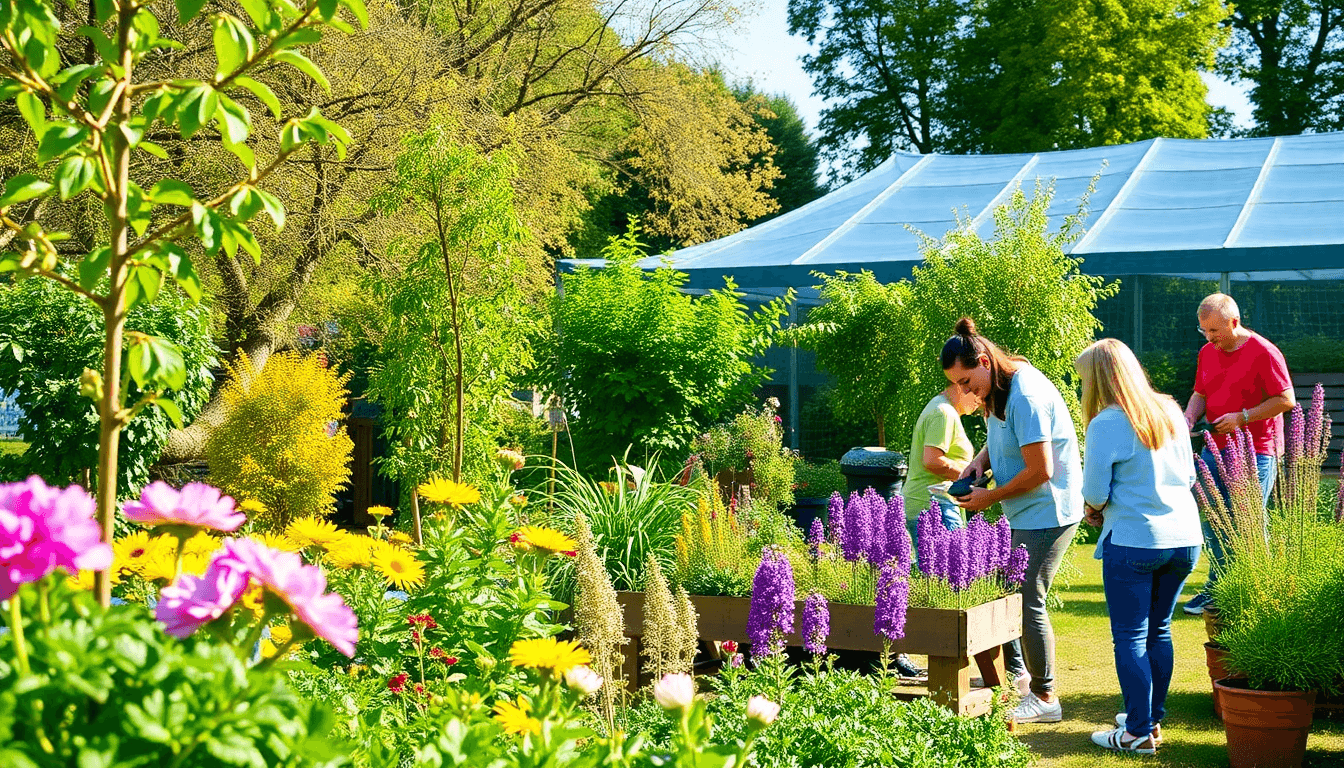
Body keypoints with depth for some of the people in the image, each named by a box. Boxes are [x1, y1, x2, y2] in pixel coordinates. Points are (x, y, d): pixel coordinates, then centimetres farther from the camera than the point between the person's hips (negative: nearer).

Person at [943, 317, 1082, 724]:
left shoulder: (1026, 396, -24)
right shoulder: (1000, 388, 6)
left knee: (1027, 601, -6)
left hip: (1047, 513, -10)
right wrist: (980, 460, 3)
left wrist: (989, 497, -14)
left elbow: (1040, 470, -24)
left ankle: (1045, 699, 4)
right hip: (1024, 514, 10)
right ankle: (1014, 668, 32)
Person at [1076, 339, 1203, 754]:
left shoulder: (1107, 423, -13)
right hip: (1184, 537, 7)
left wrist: (1095, 512, 9)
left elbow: (1095, 492, -12)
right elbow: (1188, 475, 16)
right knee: (1158, 631, 19)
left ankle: (1139, 732, 5)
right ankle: (1152, 718, 27)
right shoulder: (1170, 412, 8)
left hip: (1134, 542, -7)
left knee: (1130, 639, 2)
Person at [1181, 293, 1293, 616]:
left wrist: (1242, 417, -18)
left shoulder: (1263, 353, -12)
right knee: (1210, 522, 7)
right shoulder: (1207, 353, 10)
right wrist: (1189, 417, -1)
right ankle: (1216, 589, 17)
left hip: (1255, 452, -7)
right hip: (1215, 448, 7)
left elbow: (1286, 399, -13)